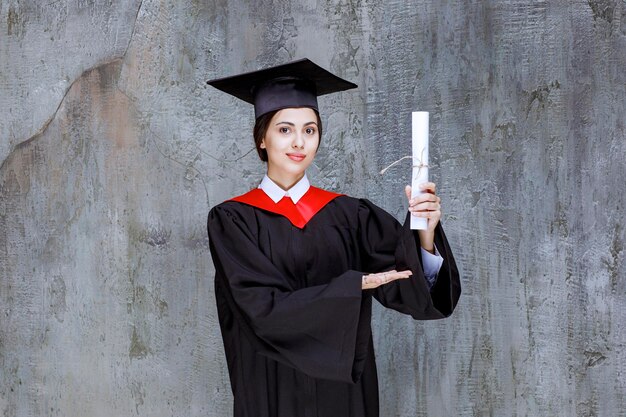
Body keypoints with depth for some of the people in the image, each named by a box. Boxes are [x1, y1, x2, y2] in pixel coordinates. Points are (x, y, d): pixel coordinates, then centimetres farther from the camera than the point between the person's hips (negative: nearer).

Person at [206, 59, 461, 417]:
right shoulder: (232, 221, -7)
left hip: (343, 388, 2)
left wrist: (426, 233, -31)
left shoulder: (348, 215, -2)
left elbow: (414, 285, -12)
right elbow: (264, 308, -17)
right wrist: (355, 285, -21)